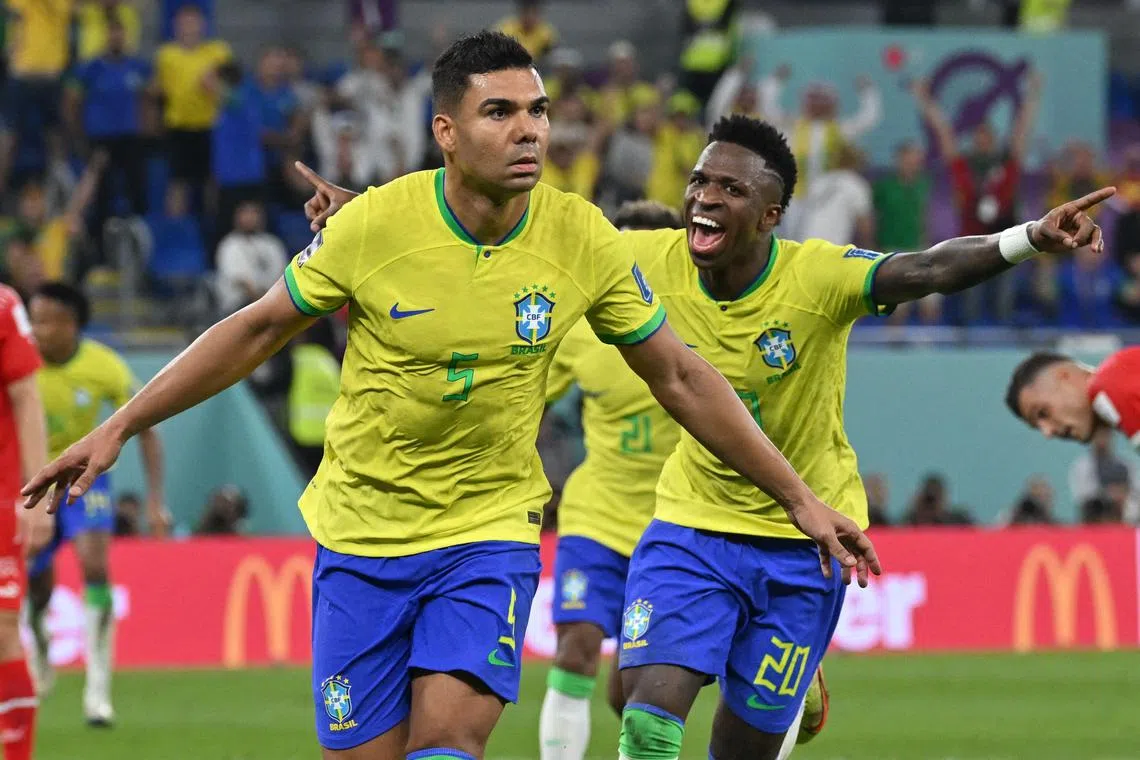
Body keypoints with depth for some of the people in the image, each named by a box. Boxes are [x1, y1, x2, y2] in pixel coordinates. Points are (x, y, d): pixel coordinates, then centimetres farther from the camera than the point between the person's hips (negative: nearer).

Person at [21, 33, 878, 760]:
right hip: (362, 534, 0)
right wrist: (117, 428, 0)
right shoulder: (373, 224, -15)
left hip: (491, 531, 0)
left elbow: (679, 378, 3)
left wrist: (799, 498, 5)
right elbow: (259, 330, 1)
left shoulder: (582, 240, -10)